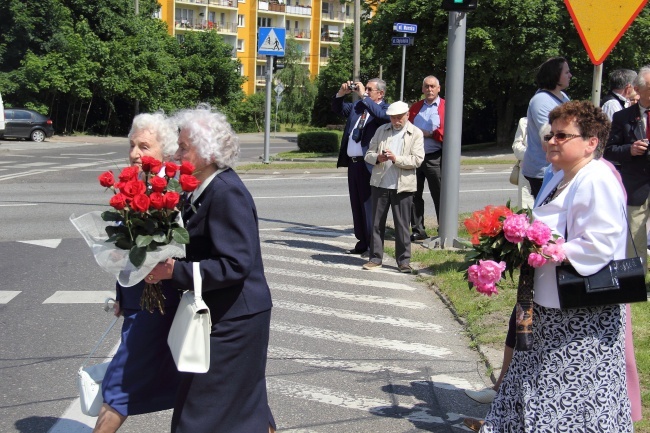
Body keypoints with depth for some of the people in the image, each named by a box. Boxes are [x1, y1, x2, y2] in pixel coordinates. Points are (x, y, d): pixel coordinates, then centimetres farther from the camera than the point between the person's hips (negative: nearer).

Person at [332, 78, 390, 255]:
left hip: (369, 165, -7)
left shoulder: (386, 109, -6)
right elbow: (337, 109, 24)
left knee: (369, 205, -4)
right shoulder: (358, 106, 14)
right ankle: (362, 243, 23)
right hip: (353, 162, 8)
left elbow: (382, 115, -29)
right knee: (356, 205, 13)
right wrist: (341, 93, 6)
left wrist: (364, 96, -23)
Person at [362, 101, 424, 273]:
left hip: (402, 186, -3)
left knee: (402, 225, 3)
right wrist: (377, 158, -11)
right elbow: (369, 154, 11)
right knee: (377, 223, 7)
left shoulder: (415, 133, 3)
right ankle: (375, 258, 16)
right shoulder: (381, 130, 12)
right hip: (380, 184, 3)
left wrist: (396, 159, -19)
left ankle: (404, 260, 11)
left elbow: (417, 160, -7)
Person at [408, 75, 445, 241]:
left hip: (435, 159, -5)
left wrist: (429, 134, -13)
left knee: (440, 197, 1)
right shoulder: (415, 107, 14)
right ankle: (418, 230, 17)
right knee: (414, 195, 8)